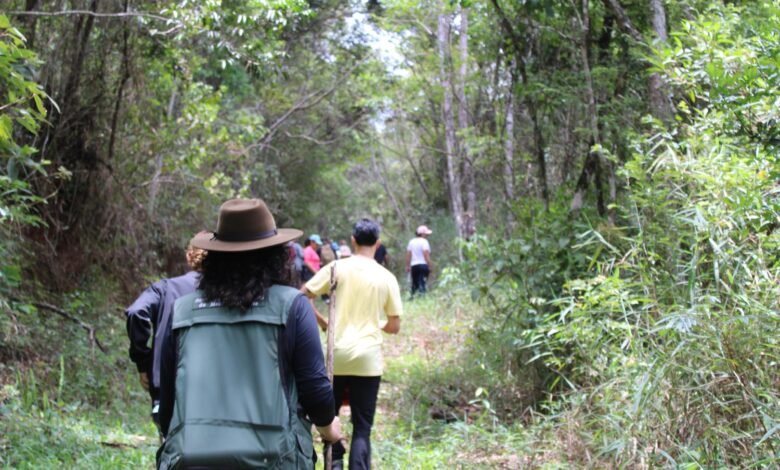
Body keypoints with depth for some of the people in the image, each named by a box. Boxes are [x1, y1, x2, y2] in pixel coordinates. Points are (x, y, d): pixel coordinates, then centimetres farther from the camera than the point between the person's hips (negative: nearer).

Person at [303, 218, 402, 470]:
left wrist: (323, 322, 9)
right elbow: (394, 326, 4)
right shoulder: (386, 277, 1)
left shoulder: (337, 267, -1)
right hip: (368, 358, 0)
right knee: (362, 427, 5)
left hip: (337, 355, 0)